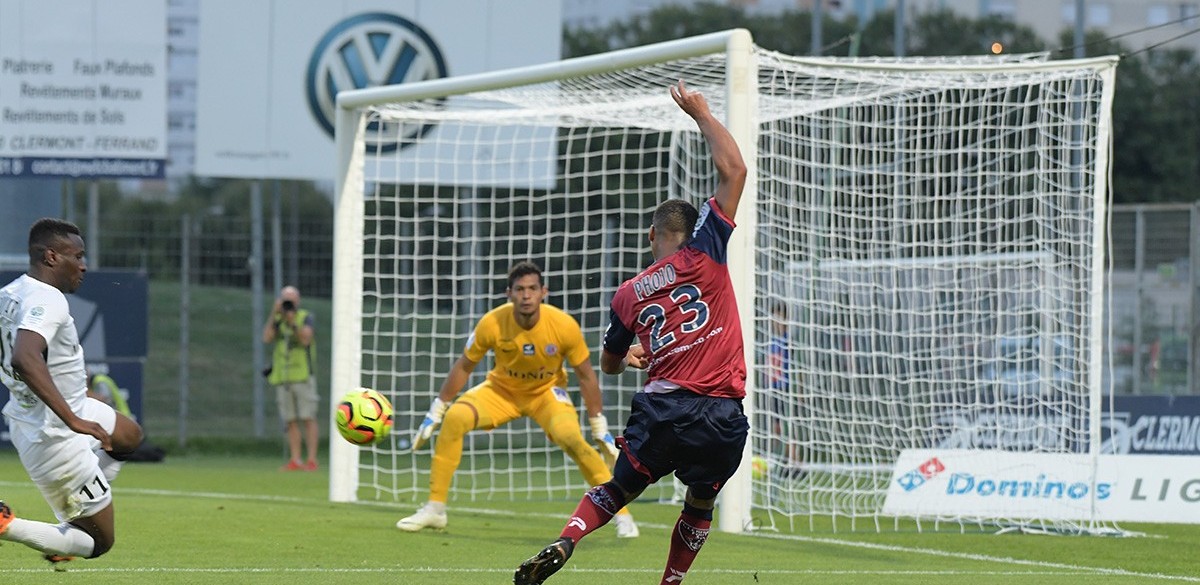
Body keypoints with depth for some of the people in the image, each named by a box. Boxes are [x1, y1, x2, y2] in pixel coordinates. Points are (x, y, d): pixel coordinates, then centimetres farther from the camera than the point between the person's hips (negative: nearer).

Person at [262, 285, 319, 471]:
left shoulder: (306, 318, 0)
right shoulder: (276, 320, 12)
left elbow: (305, 339, -15)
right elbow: (266, 338, -5)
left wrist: (292, 322, -25)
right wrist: (275, 313, -10)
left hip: (303, 377, -4)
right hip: (283, 378, 4)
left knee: (308, 419, -7)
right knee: (290, 421, 3)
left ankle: (312, 460, -8)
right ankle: (295, 461, 5)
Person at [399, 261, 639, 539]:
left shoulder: (564, 325, -26)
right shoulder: (492, 323, -24)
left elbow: (586, 376, -11)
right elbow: (464, 367, -8)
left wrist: (600, 428, -8)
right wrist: (435, 413, -5)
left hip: (547, 392, -1)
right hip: (502, 389, 1)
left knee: (571, 439, -30)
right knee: (454, 418, -24)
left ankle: (621, 514, -15)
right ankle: (434, 509, -12)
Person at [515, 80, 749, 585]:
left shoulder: (628, 295, 11)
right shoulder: (704, 256, 2)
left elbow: (610, 363, 25)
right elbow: (733, 169, 0)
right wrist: (701, 115, 10)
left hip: (662, 409, 2)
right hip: (722, 418, -2)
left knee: (619, 489, 16)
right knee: (700, 504, 19)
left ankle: (563, 544, -6)